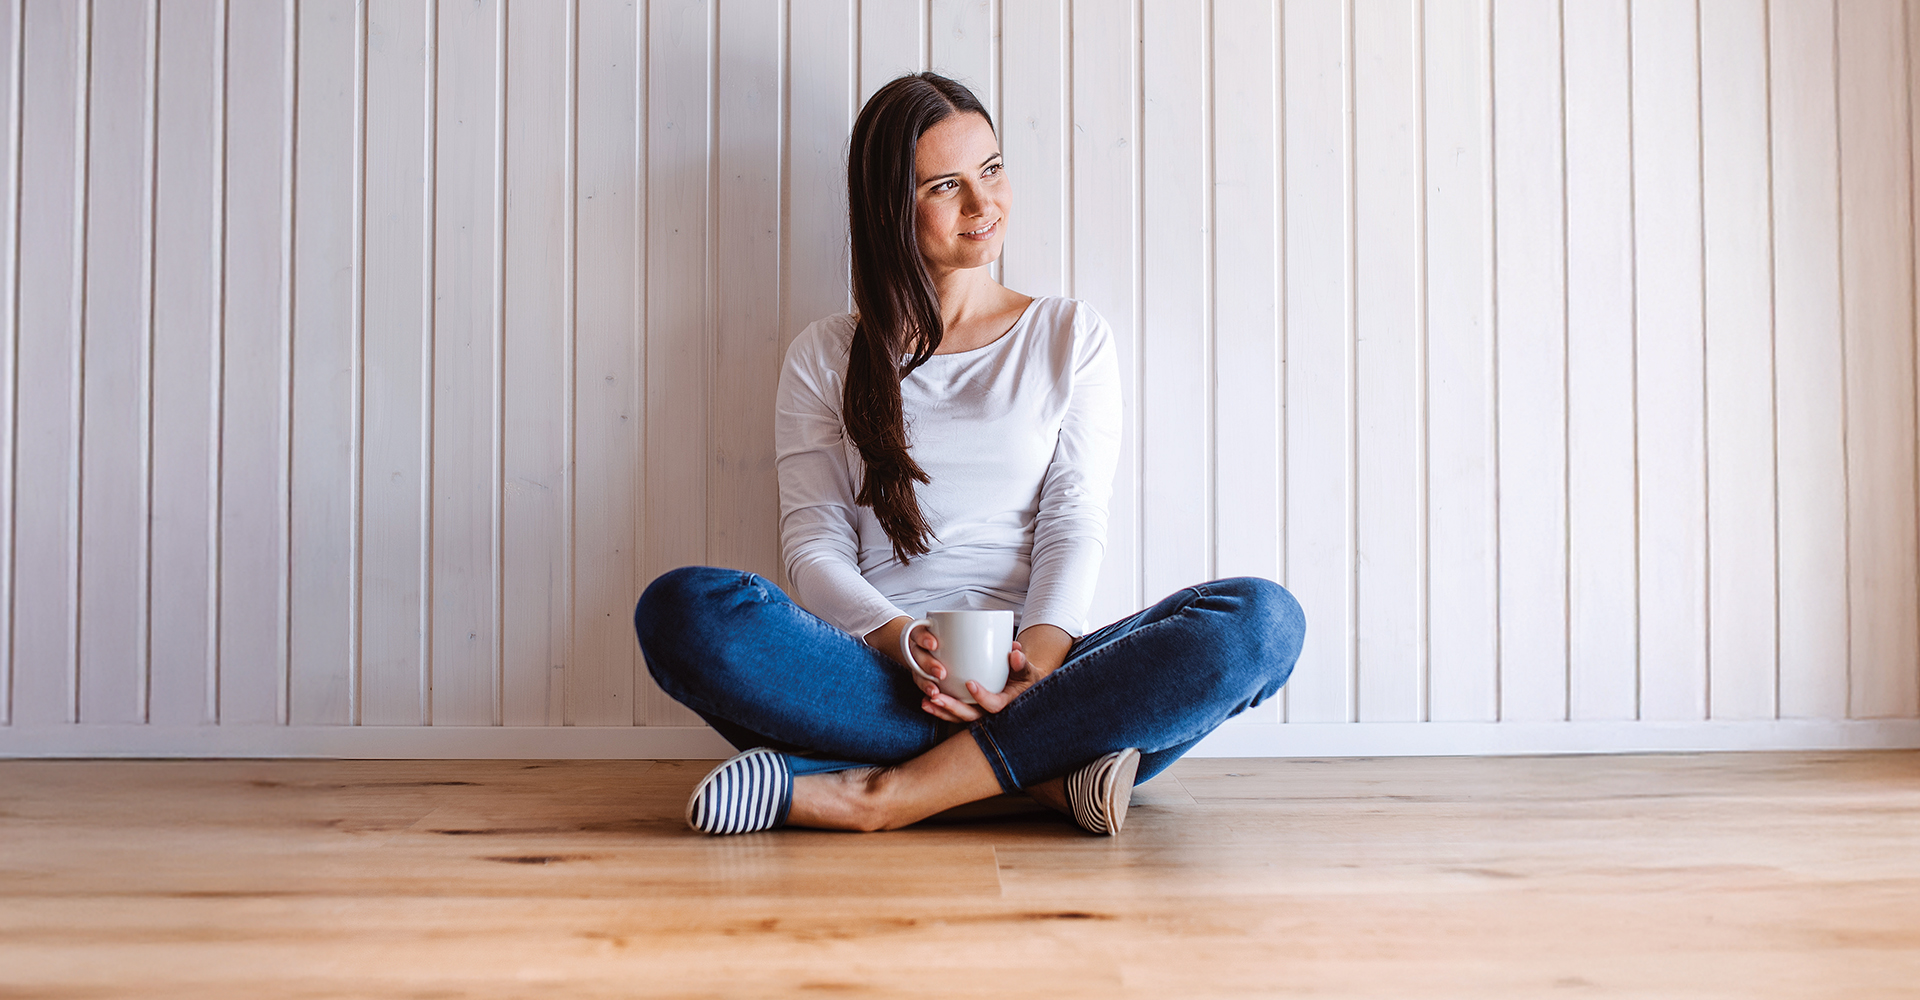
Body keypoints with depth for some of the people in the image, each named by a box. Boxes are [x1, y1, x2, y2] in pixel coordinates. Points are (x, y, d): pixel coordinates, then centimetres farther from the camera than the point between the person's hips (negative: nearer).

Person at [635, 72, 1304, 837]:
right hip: (877, 669, 0)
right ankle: (1042, 774, -28)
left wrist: (1043, 647, -16)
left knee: (1262, 618, -27)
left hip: (1033, 671, 1)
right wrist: (903, 641, -16)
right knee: (682, 609, -29)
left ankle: (890, 794, -29)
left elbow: (1074, 520, 4)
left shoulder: (1072, 336, 16)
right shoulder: (826, 358, 14)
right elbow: (814, 543, 4)